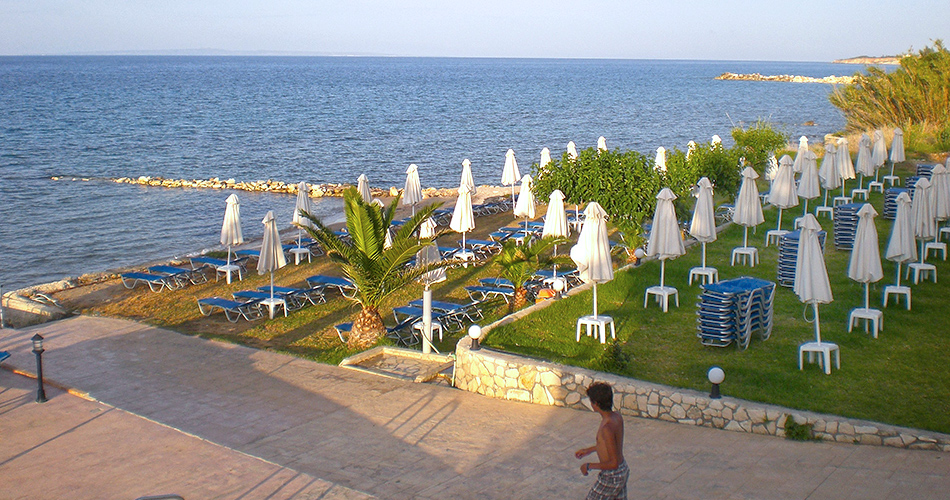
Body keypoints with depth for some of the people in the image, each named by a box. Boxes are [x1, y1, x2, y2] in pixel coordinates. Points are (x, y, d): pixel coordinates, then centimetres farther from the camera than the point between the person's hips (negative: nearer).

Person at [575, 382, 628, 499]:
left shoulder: (607, 427, -31)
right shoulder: (617, 416, -4)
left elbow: (614, 463, -29)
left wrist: (589, 466, -17)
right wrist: (589, 450, 22)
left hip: (611, 476, -8)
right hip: (623, 471, 8)